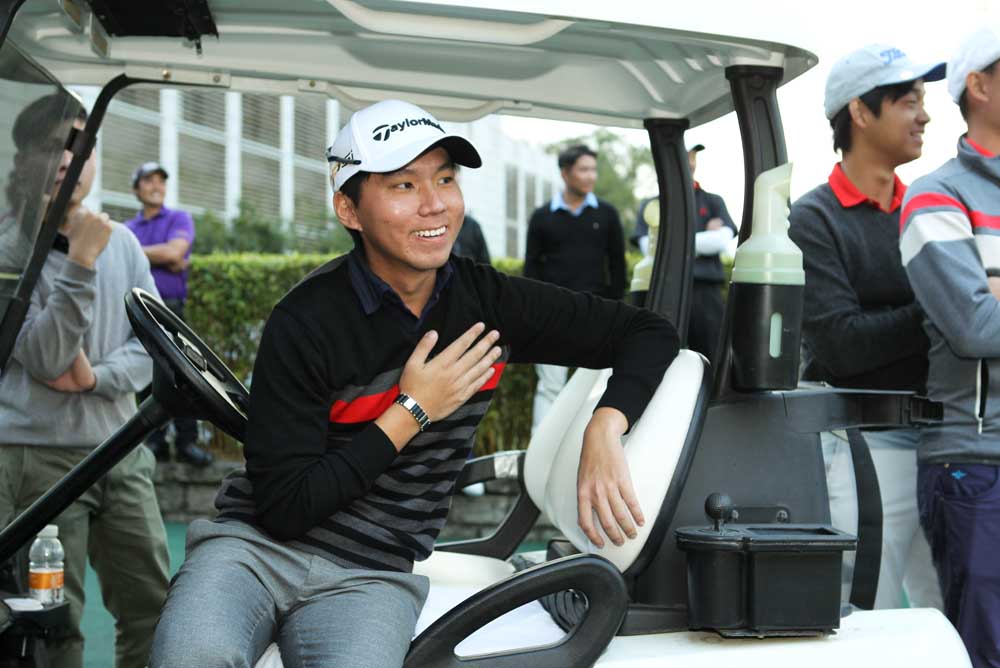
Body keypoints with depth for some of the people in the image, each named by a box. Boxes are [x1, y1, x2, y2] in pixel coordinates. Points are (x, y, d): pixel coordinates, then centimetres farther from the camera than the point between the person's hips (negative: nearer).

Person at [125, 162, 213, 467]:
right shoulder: (127, 229, 18)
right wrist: (165, 260, -8)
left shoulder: (179, 219, 10)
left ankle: (187, 442, -8)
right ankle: (155, 441, 5)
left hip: (168, 307, -3)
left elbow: (174, 251, -7)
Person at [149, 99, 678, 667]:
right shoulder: (305, 325, -13)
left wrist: (604, 428, -14)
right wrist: (412, 412, -14)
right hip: (258, 543, -2)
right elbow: (284, 508, -15)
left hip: (370, 577, 2)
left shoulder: (489, 301, 0)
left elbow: (649, 333, 6)